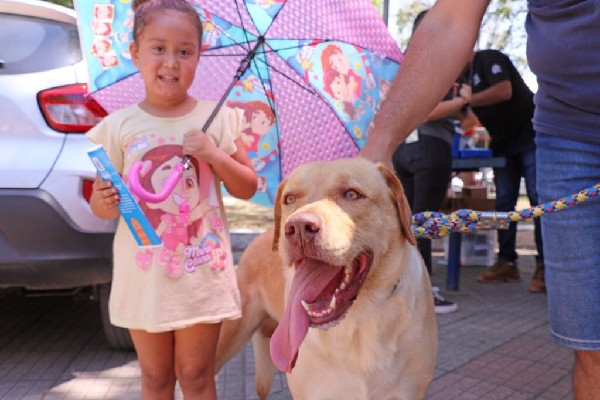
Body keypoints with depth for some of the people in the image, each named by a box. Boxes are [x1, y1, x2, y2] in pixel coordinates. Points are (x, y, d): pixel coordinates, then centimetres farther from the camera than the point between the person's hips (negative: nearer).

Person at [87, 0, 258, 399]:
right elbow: (100, 202, 3)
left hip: (202, 272, -1)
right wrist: (104, 202, -20)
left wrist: (216, 156, -14)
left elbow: (248, 188, 3)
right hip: (144, 273, 1)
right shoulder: (118, 127, -2)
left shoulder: (217, 119, -2)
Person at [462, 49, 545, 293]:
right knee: (503, 203, 4)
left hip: (530, 137, -8)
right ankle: (507, 263, 9)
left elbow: (504, 91, -26)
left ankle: (544, 266, -6)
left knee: (538, 200, -8)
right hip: (504, 145, 9)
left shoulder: (489, 59, -10)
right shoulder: (469, 76, 14)